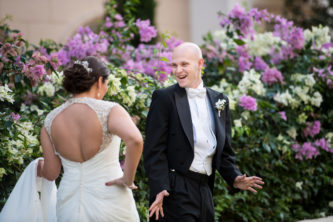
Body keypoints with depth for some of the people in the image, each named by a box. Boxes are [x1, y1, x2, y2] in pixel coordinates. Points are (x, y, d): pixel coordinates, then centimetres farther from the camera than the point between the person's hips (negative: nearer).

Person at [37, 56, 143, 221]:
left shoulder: (51, 120, 1)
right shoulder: (110, 111, -11)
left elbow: (51, 173, 6)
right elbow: (135, 139, -31)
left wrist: (40, 168, 29)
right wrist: (128, 178, -17)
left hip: (70, 208, 4)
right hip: (110, 203, -4)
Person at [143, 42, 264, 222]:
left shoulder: (219, 100, 14)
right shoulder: (164, 98, -1)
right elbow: (154, 150, -7)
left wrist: (234, 178, 2)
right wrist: (160, 189, -17)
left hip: (205, 191, 6)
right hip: (175, 191, -5)